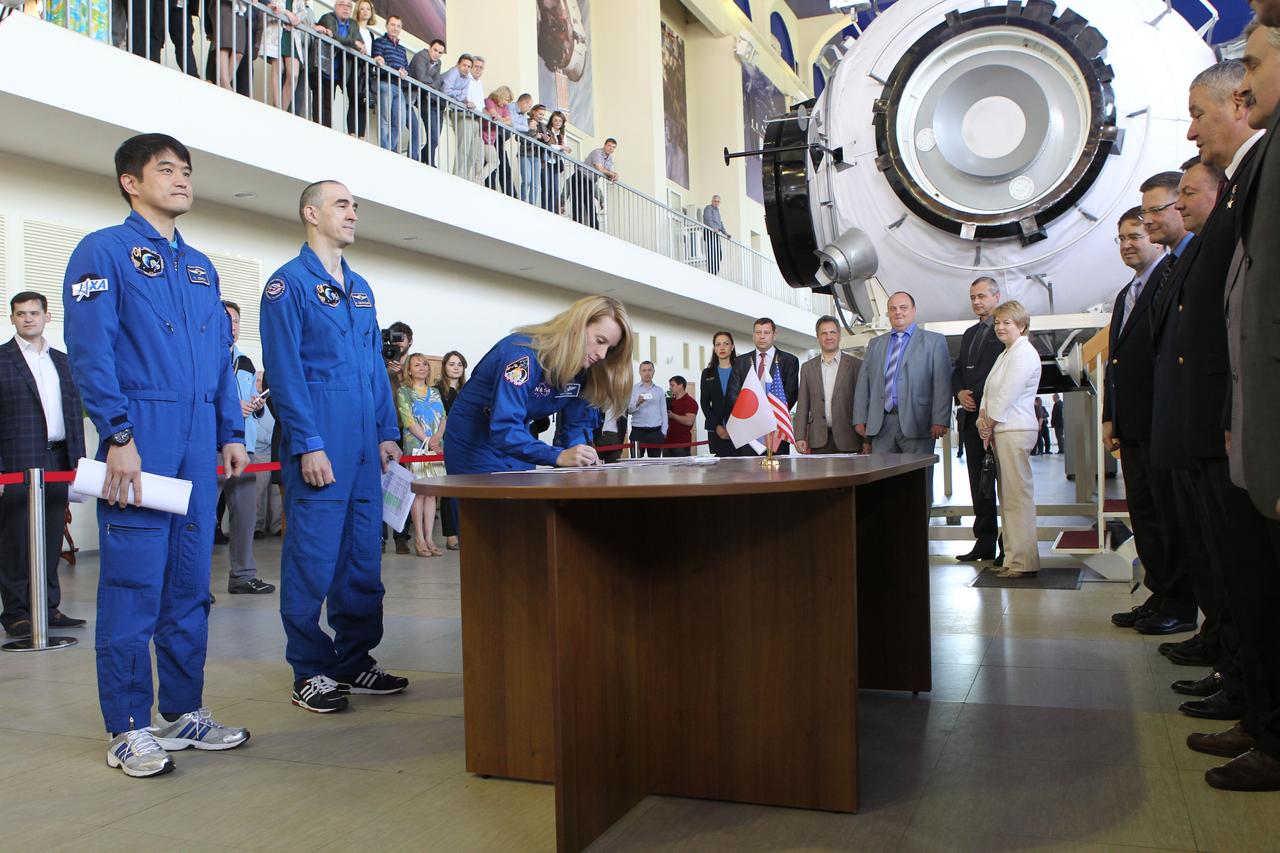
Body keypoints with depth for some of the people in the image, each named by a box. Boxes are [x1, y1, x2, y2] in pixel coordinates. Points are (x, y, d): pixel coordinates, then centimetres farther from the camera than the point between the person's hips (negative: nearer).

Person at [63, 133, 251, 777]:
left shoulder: (201, 266, 19)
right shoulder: (104, 251, -1)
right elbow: (90, 350, -10)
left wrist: (232, 433, 12)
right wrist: (119, 436, -16)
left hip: (198, 453, 7)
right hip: (140, 446, -6)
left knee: (190, 585, 11)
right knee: (133, 586, -2)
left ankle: (183, 711, 22)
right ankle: (128, 730, 8)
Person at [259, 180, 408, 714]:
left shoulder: (360, 288, 18)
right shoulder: (288, 284, -4)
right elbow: (285, 370, -11)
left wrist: (387, 432, 12)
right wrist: (308, 445, -16)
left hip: (364, 444, 7)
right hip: (319, 442, -7)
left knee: (364, 556, 11)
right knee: (313, 558, -2)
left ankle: (355, 660, 22)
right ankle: (311, 674, 9)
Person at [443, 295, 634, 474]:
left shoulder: (582, 368, -8)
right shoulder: (523, 353, -31)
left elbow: (577, 423, -4)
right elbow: (504, 429, -38)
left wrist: (582, 455, -24)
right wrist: (558, 456, -48)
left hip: (518, 442, 7)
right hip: (474, 445, -7)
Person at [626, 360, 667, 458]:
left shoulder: (659, 391, 12)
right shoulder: (632, 389, 5)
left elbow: (664, 412, 11)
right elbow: (628, 410, -6)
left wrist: (664, 431, 4)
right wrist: (637, 403, -24)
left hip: (655, 432, 2)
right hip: (638, 432, -2)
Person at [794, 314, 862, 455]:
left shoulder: (856, 365, 4)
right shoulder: (807, 367, 13)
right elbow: (803, 405, 11)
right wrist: (800, 437, 2)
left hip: (847, 439, -2)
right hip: (818, 440, 2)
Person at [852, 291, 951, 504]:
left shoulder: (934, 341, 8)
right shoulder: (875, 344, 20)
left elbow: (942, 383, -2)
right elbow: (863, 382, 16)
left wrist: (940, 420, -12)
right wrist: (860, 419, 6)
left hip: (915, 423, -3)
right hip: (881, 424, 3)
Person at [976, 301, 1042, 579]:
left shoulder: (1024, 353, -9)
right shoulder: (1006, 354, 22)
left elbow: (1008, 394, -14)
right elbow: (990, 390, 18)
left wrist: (990, 422, -5)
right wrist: (983, 418, 2)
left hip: (1015, 430, -10)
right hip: (1002, 430, 10)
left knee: (1018, 496, -9)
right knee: (1008, 496, 11)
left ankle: (1023, 562, -6)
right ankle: (1015, 558, 16)